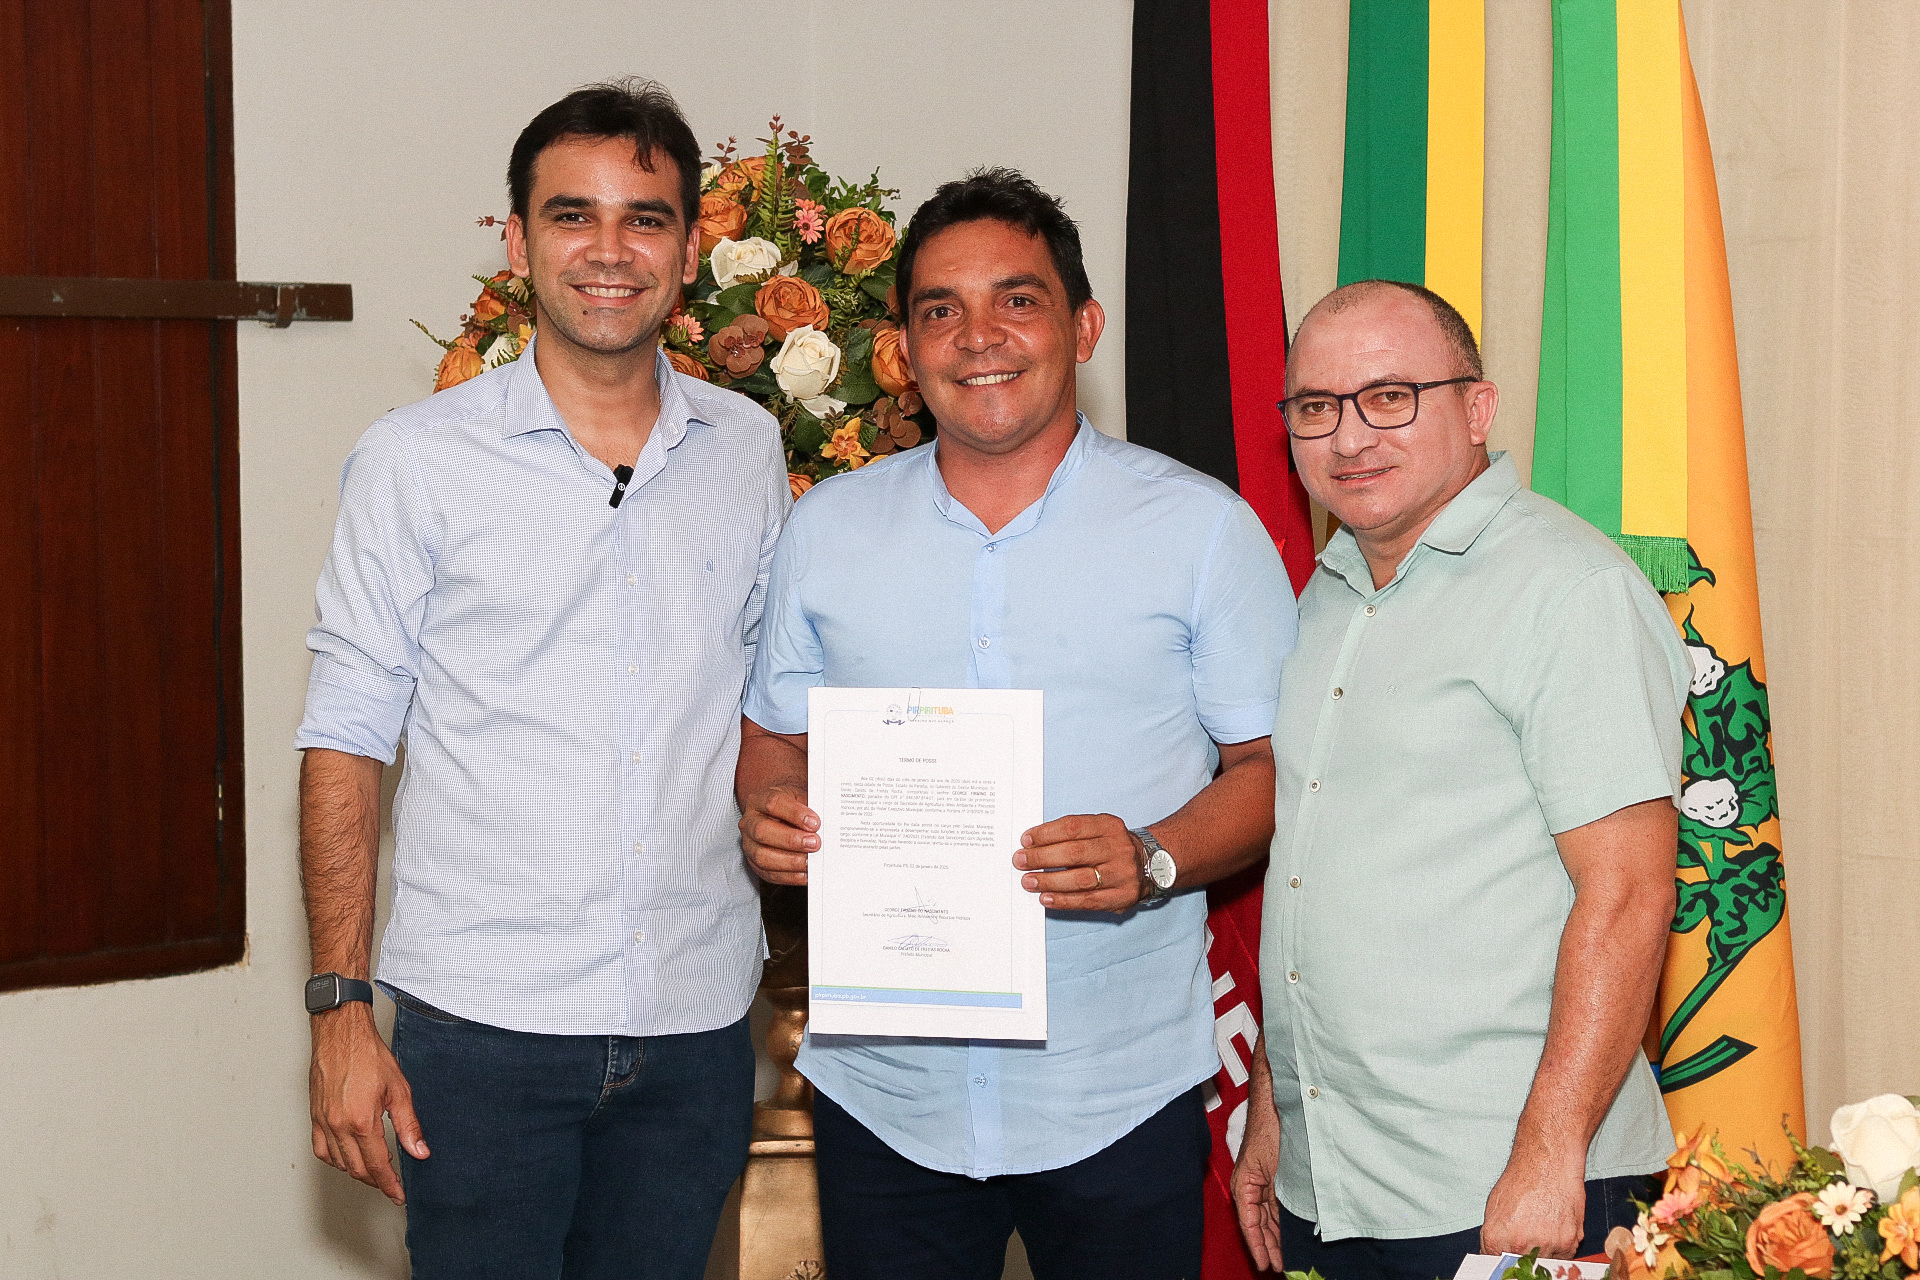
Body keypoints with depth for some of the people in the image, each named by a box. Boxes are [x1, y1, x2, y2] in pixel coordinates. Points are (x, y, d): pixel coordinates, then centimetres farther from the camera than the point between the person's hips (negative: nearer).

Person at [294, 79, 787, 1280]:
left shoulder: (747, 450, 7)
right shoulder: (418, 459, -3)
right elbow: (346, 740, -2)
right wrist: (341, 1007, -7)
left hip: (696, 1022, 3)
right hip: (481, 1019, -3)